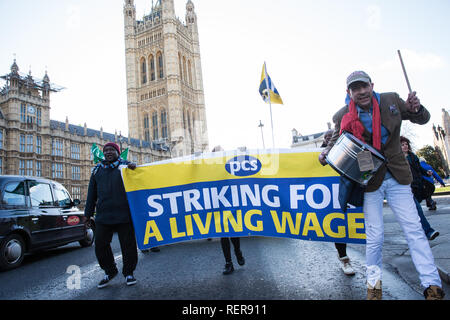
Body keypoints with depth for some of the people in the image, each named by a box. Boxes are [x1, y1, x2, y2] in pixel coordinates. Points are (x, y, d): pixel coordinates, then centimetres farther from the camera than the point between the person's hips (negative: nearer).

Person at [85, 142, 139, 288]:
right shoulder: (97, 169, 15)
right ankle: (110, 271, 30)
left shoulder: (125, 165, 5)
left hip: (124, 215, -3)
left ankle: (128, 272, 23)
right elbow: (91, 194, 18)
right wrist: (88, 214, 14)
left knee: (128, 245, 3)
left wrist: (134, 167, -21)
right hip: (103, 216, 4)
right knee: (100, 246, 8)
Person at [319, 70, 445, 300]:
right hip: (369, 180, -2)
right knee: (374, 237, 4)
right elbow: (336, 141, 5)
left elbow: (422, 119, 12)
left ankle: (432, 285, 15)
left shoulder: (391, 100, 0)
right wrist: (326, 153, -18)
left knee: (414, 230, 3)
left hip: (397, 177, 2)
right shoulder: (343, 116, -6)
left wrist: (415, 109, -11)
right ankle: (373, 283, 23)